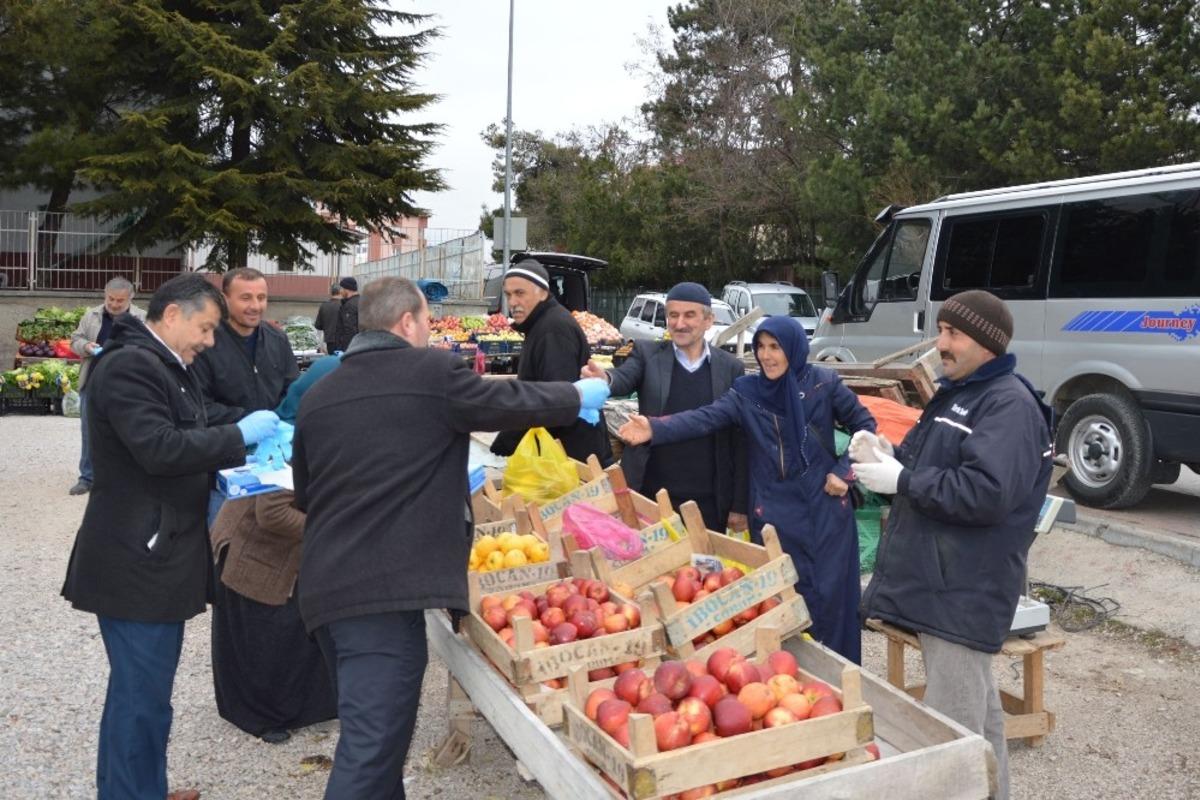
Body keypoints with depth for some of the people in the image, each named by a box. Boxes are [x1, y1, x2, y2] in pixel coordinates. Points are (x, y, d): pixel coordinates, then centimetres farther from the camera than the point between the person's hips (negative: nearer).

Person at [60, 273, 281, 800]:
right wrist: (240, 435, -19)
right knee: (143, 695, -2)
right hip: (136, 560, -11)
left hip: (160, 553, 11)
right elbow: (159, 448, -26)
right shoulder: (129, 366, -17)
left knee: (142, 690, 20)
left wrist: (228, 460, 10)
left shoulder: (168, 367, 16)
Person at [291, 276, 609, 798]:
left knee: (370, 732, 23)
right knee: (370, 749, -4)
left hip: (325, 587, 8)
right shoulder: (432, 370, -5)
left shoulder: (318, 394, 14)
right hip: (385, 589, -8)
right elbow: (513, 402, 4)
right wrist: (579, 395, 23)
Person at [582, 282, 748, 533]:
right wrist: (605, 379, -40)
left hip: (708, 502, 0)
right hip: (650, 495, 0)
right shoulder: (647, 354, 3)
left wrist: (740, 504, 2)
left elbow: (740, 441, 4)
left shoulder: (731, 367, 3)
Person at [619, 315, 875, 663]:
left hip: (825, 507, -1)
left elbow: (865, 426, 6)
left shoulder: (823, 383, -3)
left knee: (829, 593, 4)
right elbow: (704, 418, -15)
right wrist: (655, 428, -31)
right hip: (775, 513, 1)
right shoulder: (747, 391, -1)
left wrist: (845, 471, -5)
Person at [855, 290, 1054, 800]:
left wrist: (901, 480, -20)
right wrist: (888, 454, 1)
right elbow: (929, 463, 22)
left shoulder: (1010, 406, -15)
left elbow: (987, 493, -28)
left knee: (951, 728, -5)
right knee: (978, 708, 23)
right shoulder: (954, 393, 17)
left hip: (965, 588, -10)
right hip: (939, 578, 10)